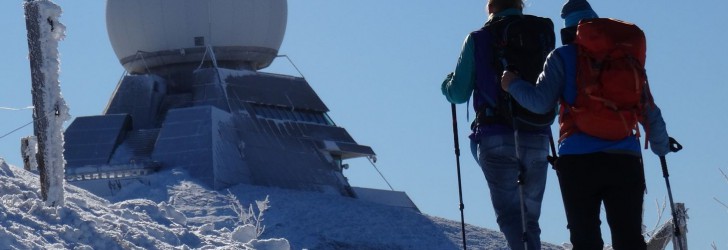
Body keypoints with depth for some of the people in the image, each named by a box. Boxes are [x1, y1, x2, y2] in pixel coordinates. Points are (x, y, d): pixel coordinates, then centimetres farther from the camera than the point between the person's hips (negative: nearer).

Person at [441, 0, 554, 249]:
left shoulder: (478, 39, 3)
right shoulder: (543, 35, 10)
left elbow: (458, 93, 3)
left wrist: (447, 83, 26)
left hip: (496, 137, -3)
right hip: (538, 138, 3)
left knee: (509, 215, -8)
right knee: (530, 216, 13)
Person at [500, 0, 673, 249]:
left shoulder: (564, 56, 5)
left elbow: (540, 101, -4)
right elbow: (650, 113, 17)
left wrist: (512, 84, 14)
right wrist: (662, 146, 32)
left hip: (579, 162, -2)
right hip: (625, 160, 2)